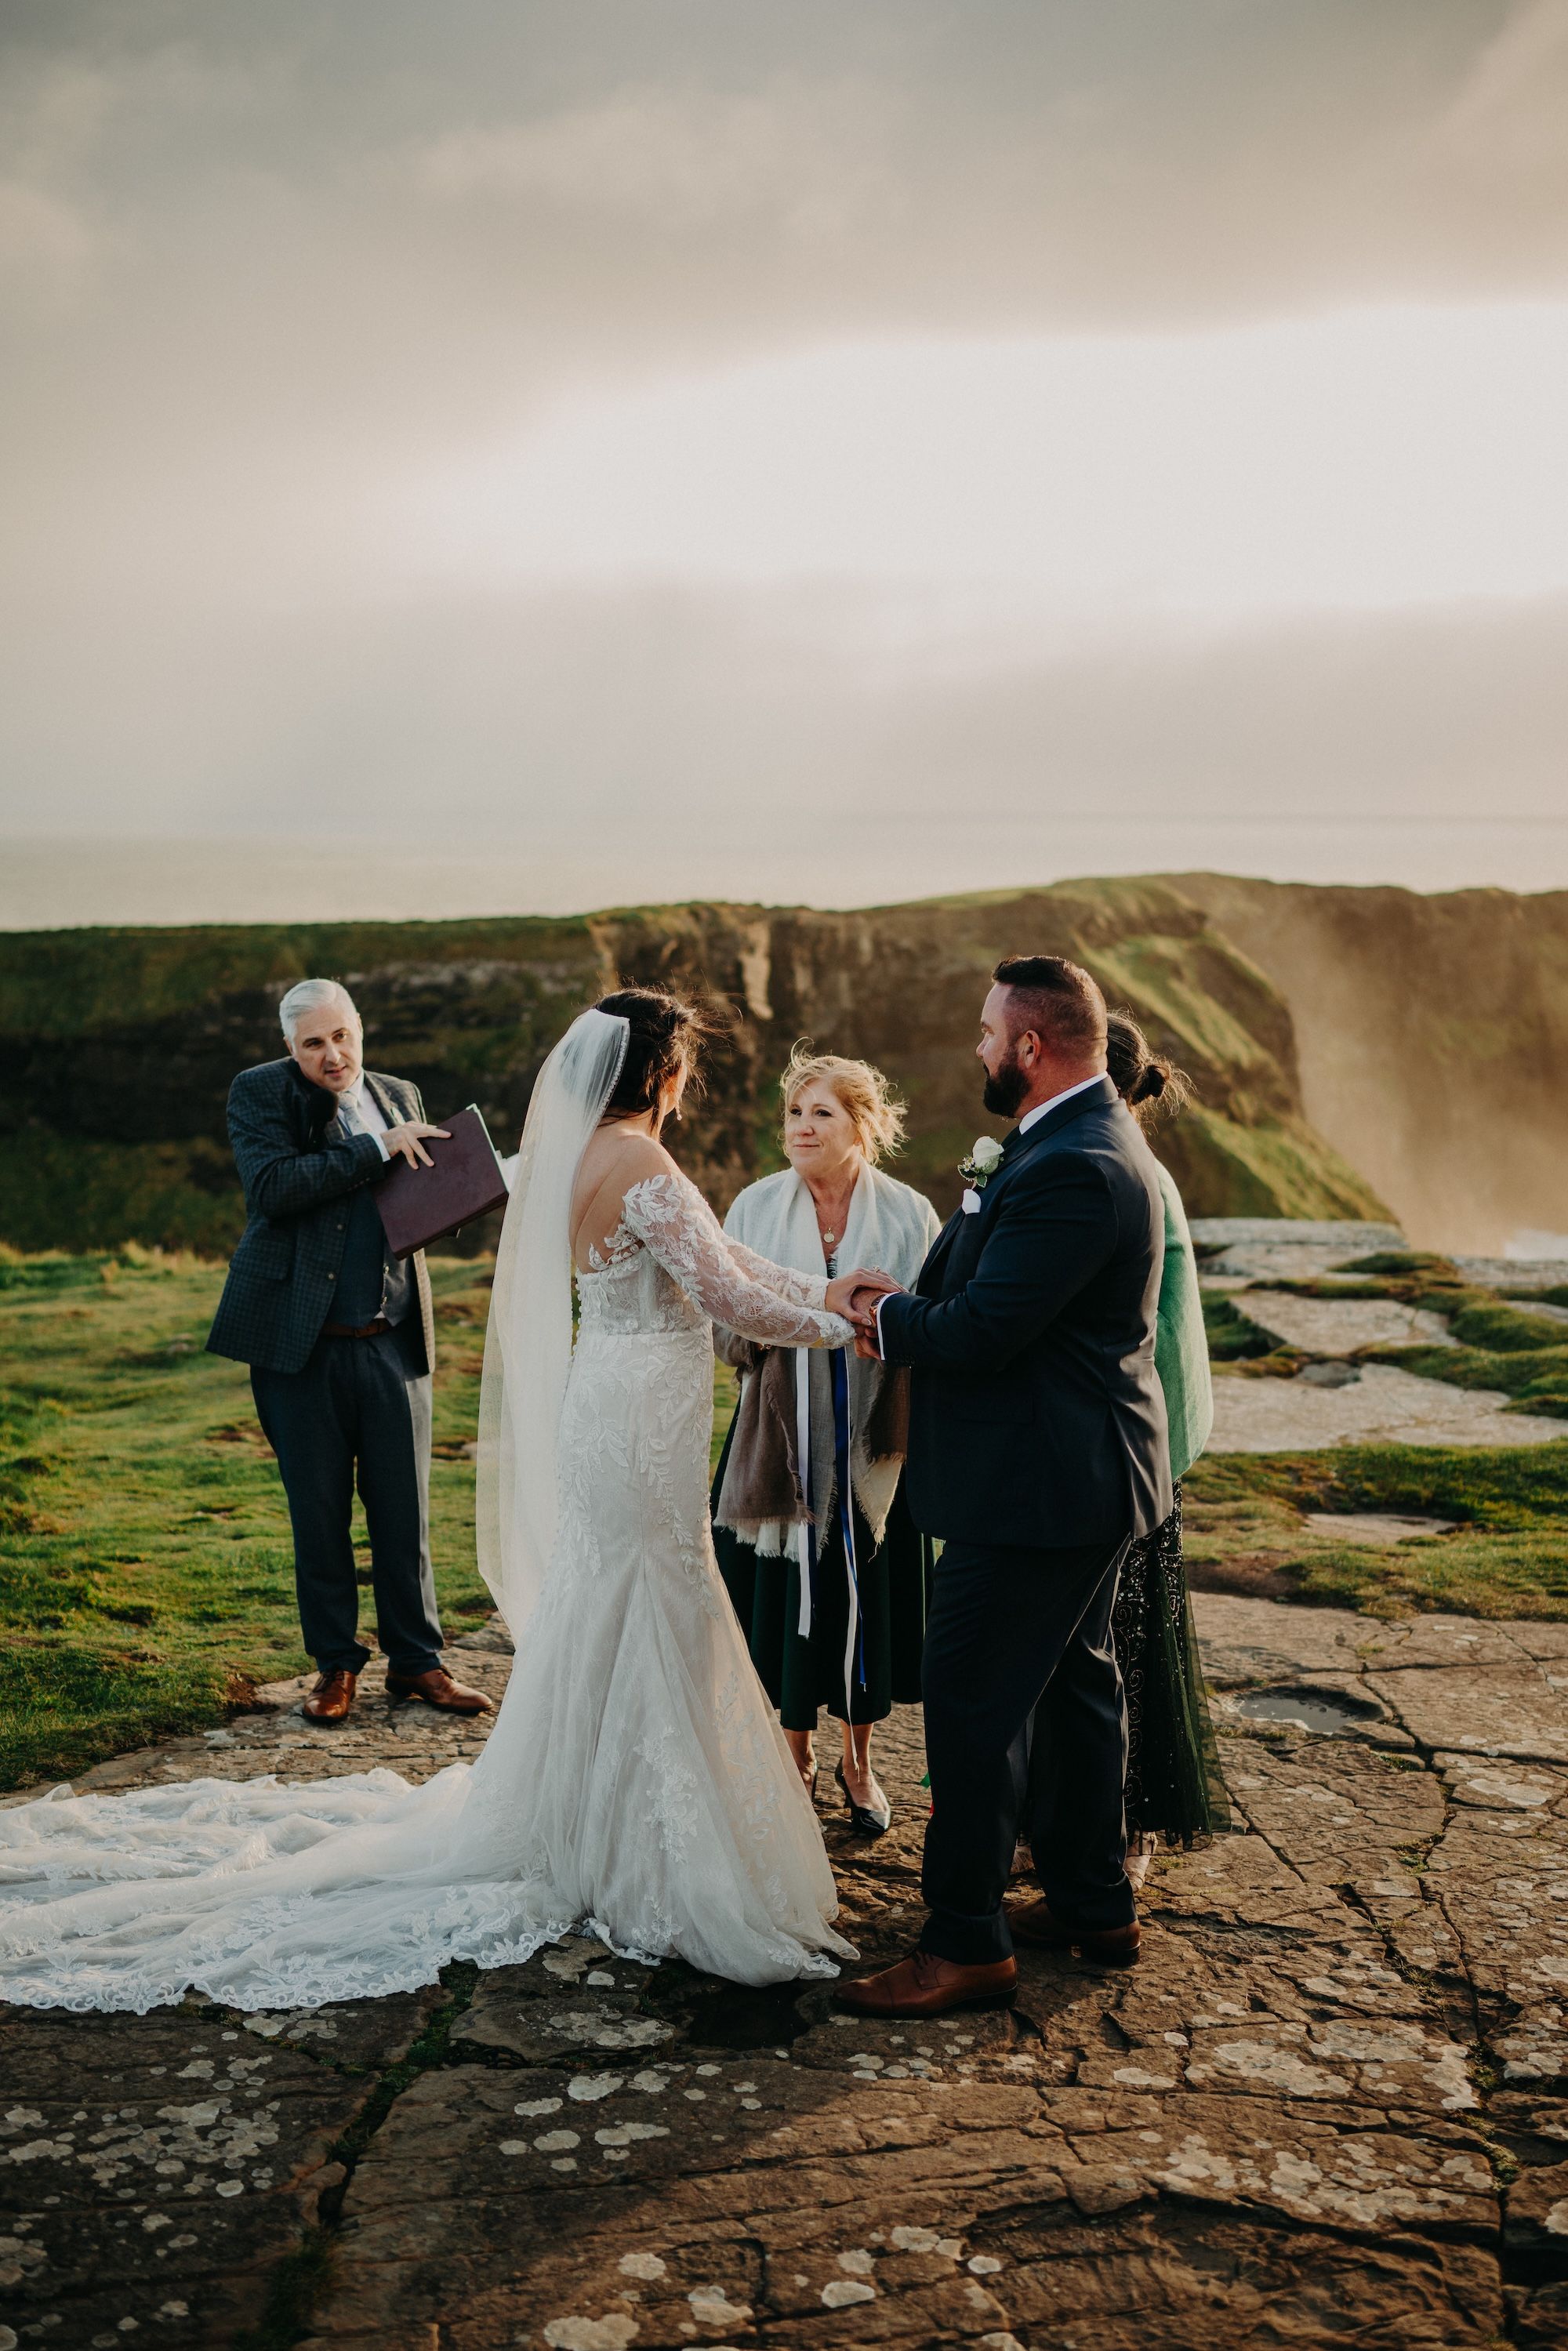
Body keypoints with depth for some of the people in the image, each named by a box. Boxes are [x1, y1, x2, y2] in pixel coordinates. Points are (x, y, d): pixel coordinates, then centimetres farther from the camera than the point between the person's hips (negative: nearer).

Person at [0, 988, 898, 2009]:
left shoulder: (581, 1158, 11)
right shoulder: (644, 1171, -19)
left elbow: (717, 1264, 14)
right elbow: (727, 1294, -19)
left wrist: (823, 1288, 12)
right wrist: (838, 1323, -7)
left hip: (600, 1408, 9)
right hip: (643, 1421, -9)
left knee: (600, 1633, 19)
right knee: (649, 1639, 0)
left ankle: (574, 1838, 34)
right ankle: (645, 1874, 10)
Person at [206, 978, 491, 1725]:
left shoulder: (399, 1097, 11)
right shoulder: (259, 1093, -2)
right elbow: (271, 1188, -18)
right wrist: (377, 1148, -19)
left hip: (393, 1343, 3)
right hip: (302, 1345, -3)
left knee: (404, 1508, 7)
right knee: (319, 1511, 7)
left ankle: (415, 1659, 21)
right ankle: (335, 1664, 21)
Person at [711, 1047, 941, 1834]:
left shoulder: (907, 1215, -2)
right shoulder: (756, 1208, 1)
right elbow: (725, 1328, 0)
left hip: (875, 1444, 0)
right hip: (782, 1441, 1)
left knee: (867, 1598, 6)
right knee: (785, 1594, 6)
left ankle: (857, 1760, 27)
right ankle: (797, 1751, 28)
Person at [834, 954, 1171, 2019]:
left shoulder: (1073, 1168, -25)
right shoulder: (1089, 1138, 10)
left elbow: (979, 1331, -26)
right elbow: (994, 1287, 14)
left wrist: (887, 1318, -7)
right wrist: (909, 1310, -2)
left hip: (1041, 1483, -11)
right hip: (1079, 1473, 11)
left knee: (971, 1701, -3)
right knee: (1075, 1683, 19)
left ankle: (967, 1945, 6)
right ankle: (1094, 1903, 33)